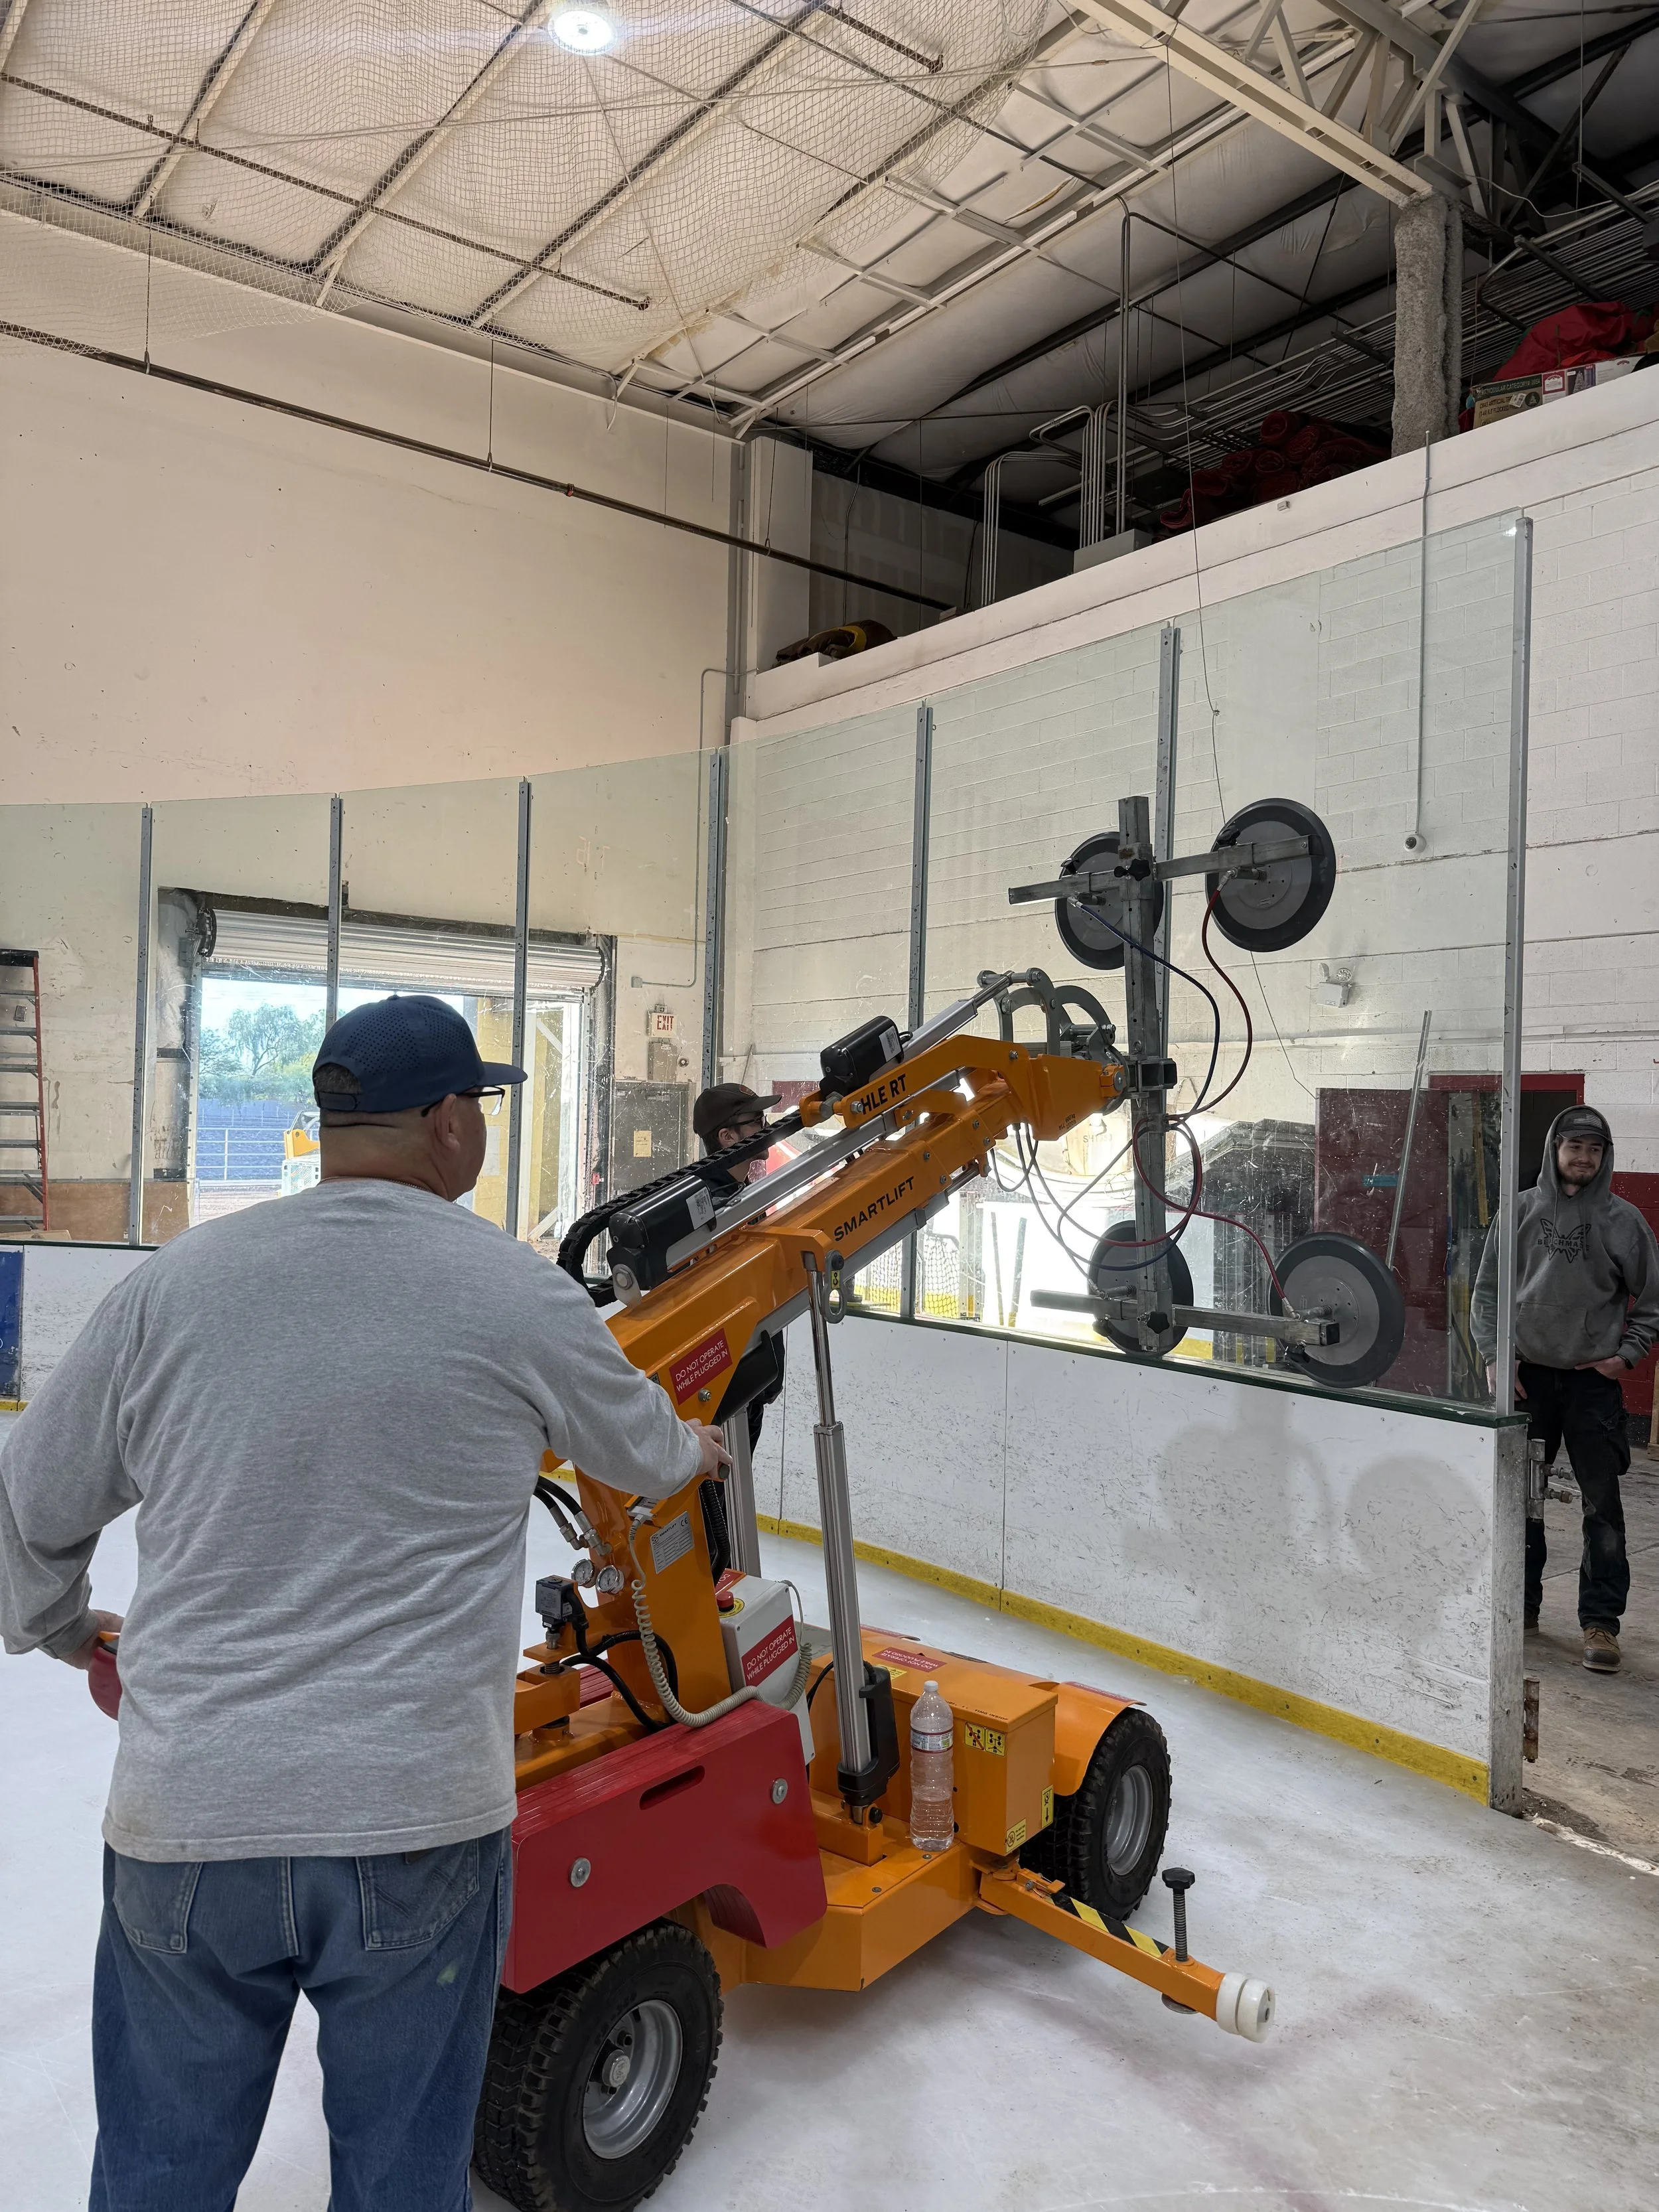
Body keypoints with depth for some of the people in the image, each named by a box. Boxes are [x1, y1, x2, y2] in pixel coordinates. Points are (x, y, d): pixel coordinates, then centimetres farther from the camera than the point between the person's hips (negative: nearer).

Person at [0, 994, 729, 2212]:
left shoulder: (171, 1286, -2)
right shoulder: (520, 1294, -8)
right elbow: (642, 1453, 10)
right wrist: (701, 1449, 34)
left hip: (183, 1833, 2)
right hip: (417, 1830, -2)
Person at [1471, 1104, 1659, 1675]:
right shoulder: (1521, 1210, 0)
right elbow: (1487, 1289, 4)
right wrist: (1494, 1356, -3)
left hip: (1594, 1380, -1)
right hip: (1527, 1376, 1)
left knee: (1603, 1505, 0)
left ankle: (1600, 1621, 10)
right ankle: (1519, 1605, 25)